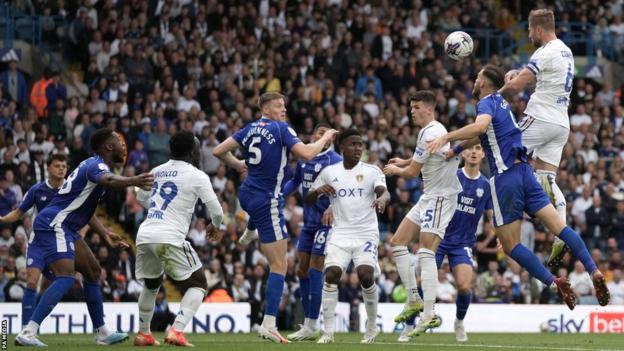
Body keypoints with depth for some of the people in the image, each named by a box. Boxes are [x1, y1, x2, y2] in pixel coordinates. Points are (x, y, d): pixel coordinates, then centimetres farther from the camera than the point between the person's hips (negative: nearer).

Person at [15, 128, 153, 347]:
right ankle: (28, 333, -28)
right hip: (54, 224, -11)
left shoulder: (93, 164, 18)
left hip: (65, 228, 11)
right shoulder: (97, 165, -15)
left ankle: (101, 333, 24)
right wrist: (133, 181, -63)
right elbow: (108, 180, -42)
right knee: (66, 278, -21)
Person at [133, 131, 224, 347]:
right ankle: (176, 331, -9)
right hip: (169, 238, -6)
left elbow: (142, 198, 33)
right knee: (198, 285, 8)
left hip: (144, 236, 6)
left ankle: (143, 334, 32)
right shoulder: (197, 176, 0)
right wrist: (215, 226, 23)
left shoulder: (156, 171, 16)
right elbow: (216, 211, 2)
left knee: (151, 285, 29)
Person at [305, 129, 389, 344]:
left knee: (366, 275, -18)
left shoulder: (372, 171, 2)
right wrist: (318, 190, -12)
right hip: (340, 233, 2)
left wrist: (382, 199, -41)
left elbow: (384, 192, -16)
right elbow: (308, 200, 12)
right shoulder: (329, 172, 8)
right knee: (331, 274, -16)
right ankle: (328, 331, -8)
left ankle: (372, 327, 3)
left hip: (366, 234, -2)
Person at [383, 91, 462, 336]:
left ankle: (429, 315, -20)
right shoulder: (436, 129, 13)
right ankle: (413, 300, 12)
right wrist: (405, 161, 27)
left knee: (426, 253, -16)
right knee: (397, 242, 9)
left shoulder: (430, 133, -17)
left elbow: (412, 172, -12)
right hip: (429, 197, 11)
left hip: (440, 196, -11)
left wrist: (394, 170, 9)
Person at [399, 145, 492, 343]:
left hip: (463, 244, 1)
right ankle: (409, 327, 10)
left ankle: (459, 322, 14)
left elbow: (492, 216, 10)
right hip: (439, 239, -1)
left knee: (464, 287, -15)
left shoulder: (486, 185, 3)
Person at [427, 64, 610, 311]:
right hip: (524, 171, 8)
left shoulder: (487, 103, -7)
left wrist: (446, 137, -31)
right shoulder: (500, 103, 19)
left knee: (510, 245, -1)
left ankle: (554, 283, -13)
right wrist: (454, 150, 40)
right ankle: (593, 270, -14)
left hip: (505, 176, -8)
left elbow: (481, 125, -31)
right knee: (559, 226, -1)